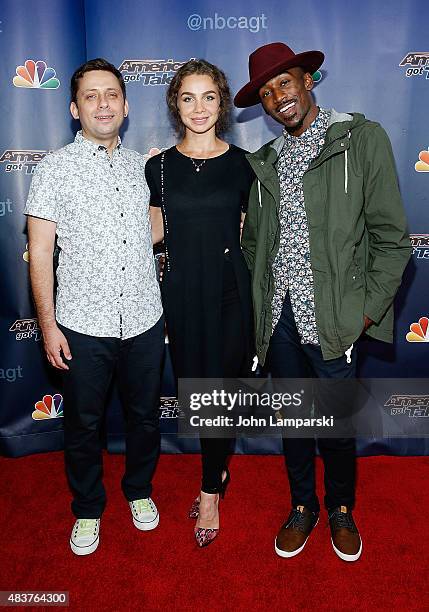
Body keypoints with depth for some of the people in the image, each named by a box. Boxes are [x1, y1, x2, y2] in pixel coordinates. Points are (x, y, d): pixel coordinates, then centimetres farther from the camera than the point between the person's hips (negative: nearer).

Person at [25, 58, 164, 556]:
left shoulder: (142, 166, 8)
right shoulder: (55, 168, -3)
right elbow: (40, 252, -5)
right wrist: (47, 323, -9)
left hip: (144, 322, 3)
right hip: (83, 326, -3)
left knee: (144, 416, 17)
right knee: (83, 424, 13)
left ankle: (139, 491, 42)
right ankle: (87, 509, 36)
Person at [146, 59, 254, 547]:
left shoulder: (241, 163, 2)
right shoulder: (158, 167, 4)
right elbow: (154, 231, 11)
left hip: (229, 291, -1)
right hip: (181, 292, 2)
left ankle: (210, 493, 23)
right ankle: (217, 472, 36)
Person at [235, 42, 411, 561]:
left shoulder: (362, 139, -2)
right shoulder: (265, 162, 12)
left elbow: (390, 237, -5)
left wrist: (368, 312, -10)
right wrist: (259, 304, 5)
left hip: (333, 318, -4)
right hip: (278, 317, 4)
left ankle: (341, 510, 36)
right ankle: (302, 508, 37)